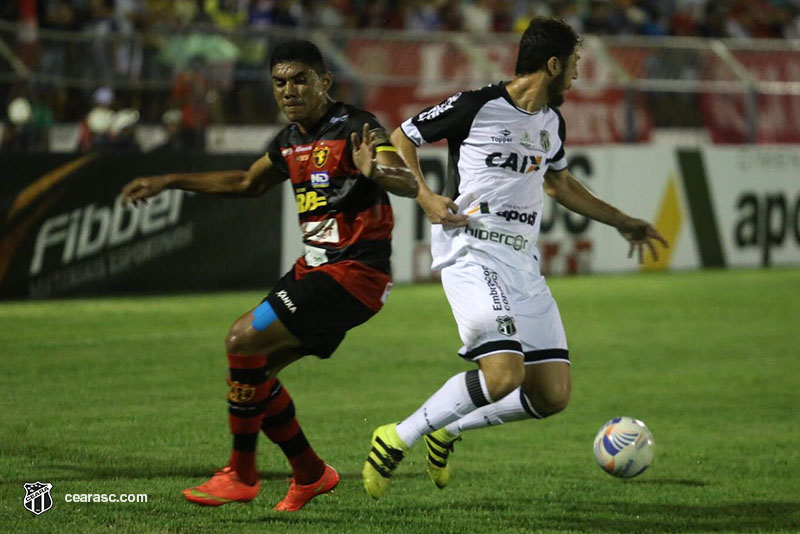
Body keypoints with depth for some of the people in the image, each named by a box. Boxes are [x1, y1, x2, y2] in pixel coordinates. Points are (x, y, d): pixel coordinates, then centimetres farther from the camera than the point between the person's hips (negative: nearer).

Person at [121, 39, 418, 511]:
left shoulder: (355, 129, -13)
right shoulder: (291, 141, 12)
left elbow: (410, 184, -27)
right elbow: (248, 183, 31)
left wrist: (375, 172, -50)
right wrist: (167, 183, 29)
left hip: (355, 273, -9)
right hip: (315, 268, 9)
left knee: (245, 340, -17)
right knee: (255, 368, 6)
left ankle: (241, 474, -5)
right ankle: (310, 474, 19)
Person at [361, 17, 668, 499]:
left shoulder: (552, 123, 14)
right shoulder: (476, 107, -8)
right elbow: (402, 137, 3)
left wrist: (621, 221, 33)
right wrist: (425, 197, -11)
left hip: (524, 266, 8)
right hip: (472, 256, -8)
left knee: (554, 395, -1)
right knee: (504, 373, -25)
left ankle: (447, 430, 18)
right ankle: (398, 439, -10)